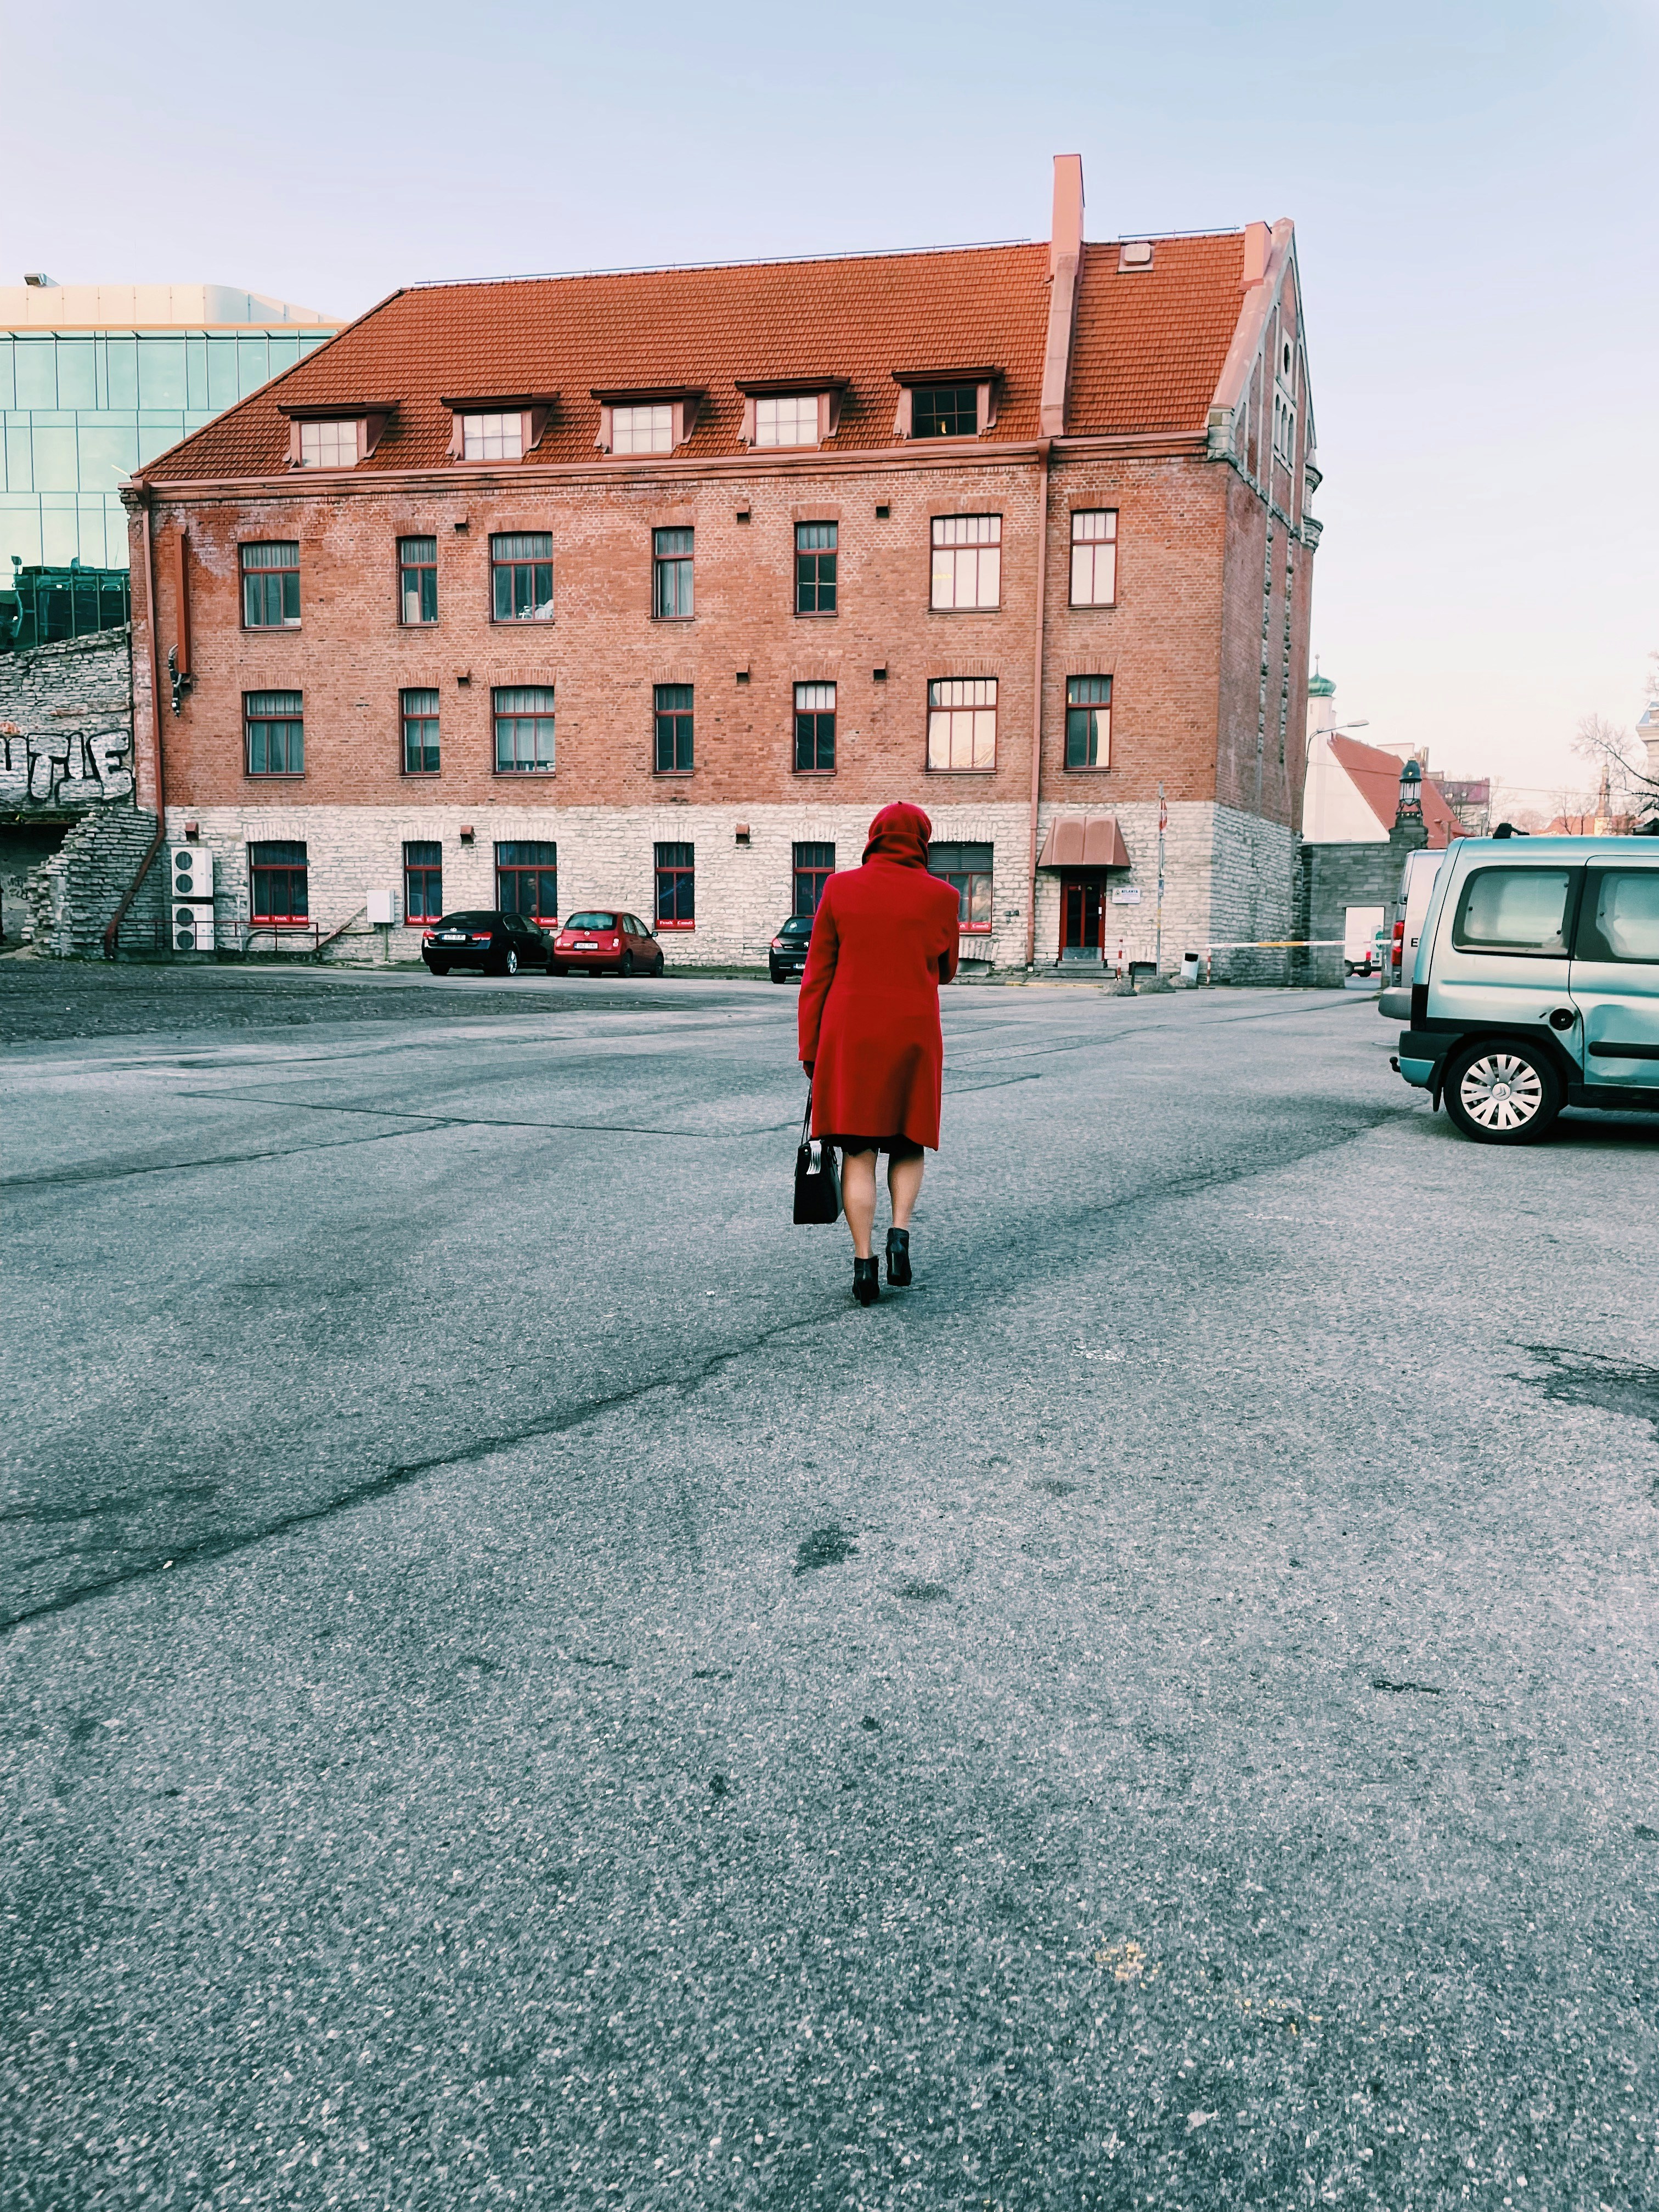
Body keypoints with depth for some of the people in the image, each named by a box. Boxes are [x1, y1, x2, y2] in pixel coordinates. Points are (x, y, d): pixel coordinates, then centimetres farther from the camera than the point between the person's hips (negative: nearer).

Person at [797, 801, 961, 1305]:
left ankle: (863, 1260, -2)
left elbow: (816, 975, 1)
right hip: (914, 1035, 0)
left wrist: (810, 1050, 5)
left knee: (858, 1150, 4)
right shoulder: (941, 897, 0)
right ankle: (900, 1230, -5)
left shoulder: (840, 889, 1)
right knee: (909, 1142, 16)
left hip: (848, 1036, 0)